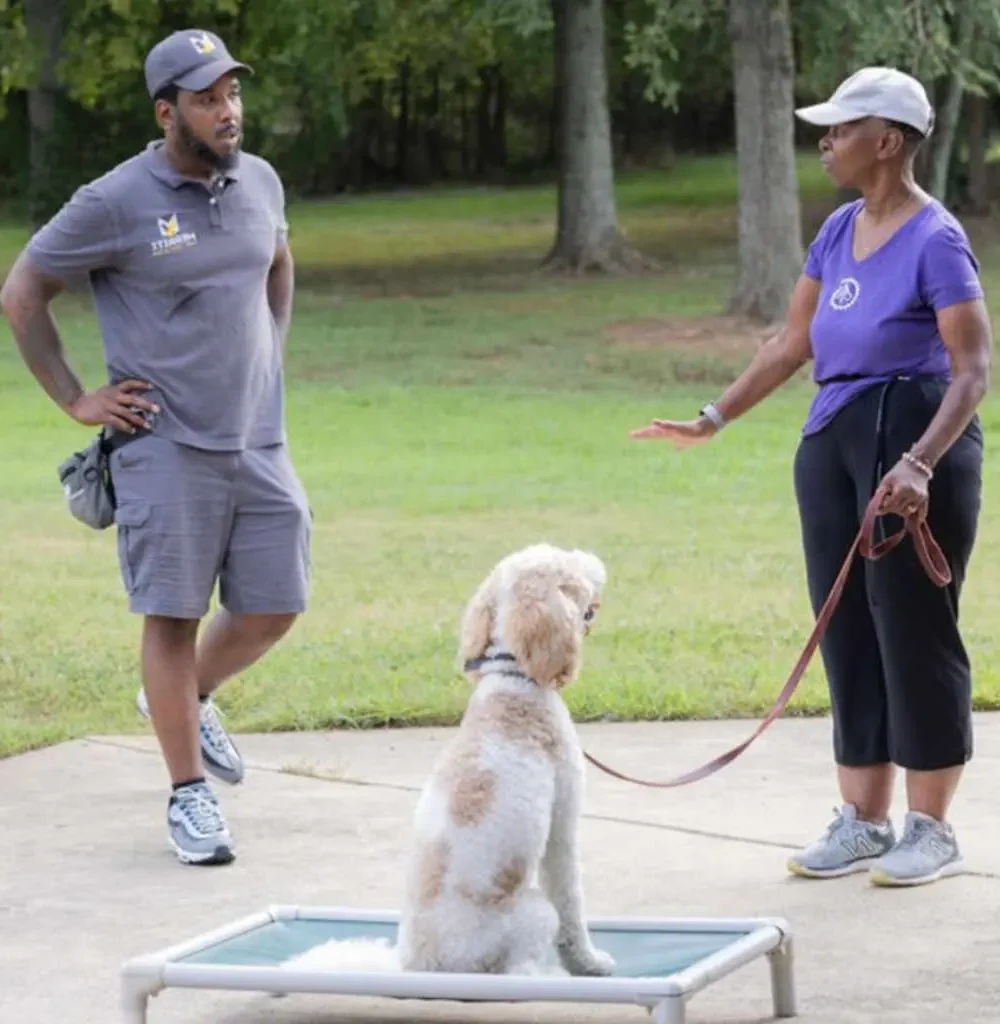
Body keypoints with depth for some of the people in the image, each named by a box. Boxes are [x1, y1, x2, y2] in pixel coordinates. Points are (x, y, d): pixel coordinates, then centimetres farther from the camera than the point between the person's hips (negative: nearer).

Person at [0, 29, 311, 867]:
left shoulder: (260, 183, 6)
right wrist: (75, 399, -4)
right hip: (166, 446, -5)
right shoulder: (115, 204, -11)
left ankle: (189, 699, 35)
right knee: (174, 617, -2)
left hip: (259, 442, 5)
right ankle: (190, 793, 8)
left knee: (274, 607, 6)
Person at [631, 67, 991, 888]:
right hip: (833, 440, 8)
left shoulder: (935, 240, -14)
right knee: (846, 629, 10)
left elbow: (974, 371, -18)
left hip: (915, 440, -8)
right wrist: (711, 421, 13)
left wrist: (920, 463, -30)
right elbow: (791, 345, 16)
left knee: (913, 626, -1)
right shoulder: (839, 231, 10)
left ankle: (932, 829, 9)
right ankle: (863, 821, 19)